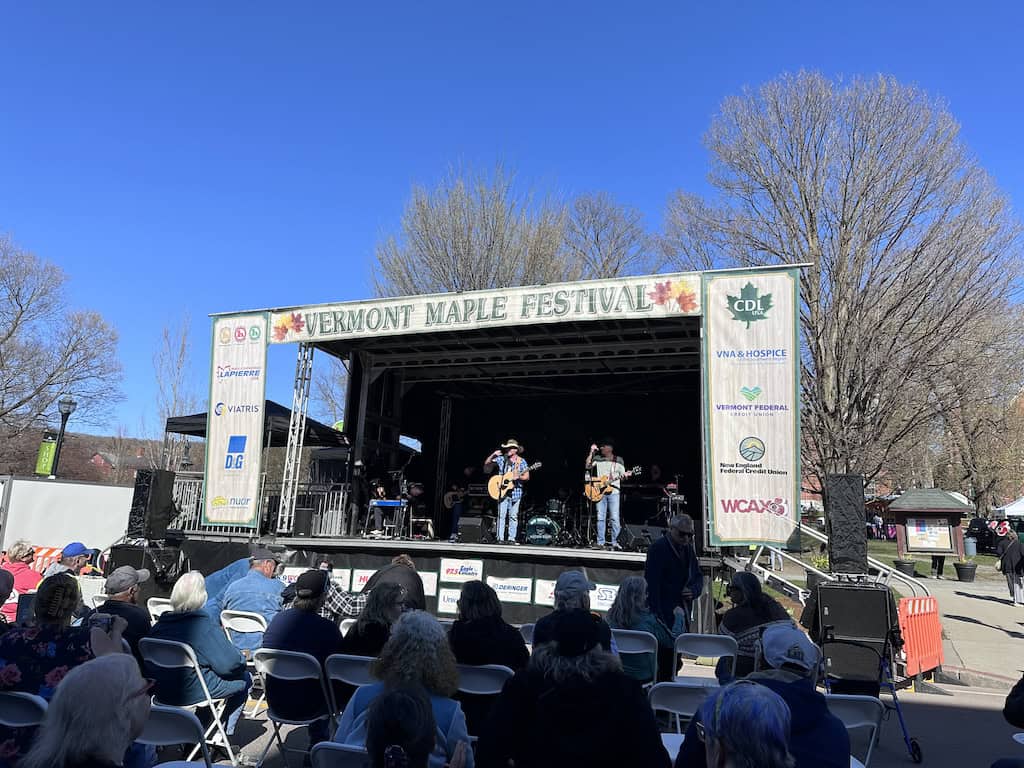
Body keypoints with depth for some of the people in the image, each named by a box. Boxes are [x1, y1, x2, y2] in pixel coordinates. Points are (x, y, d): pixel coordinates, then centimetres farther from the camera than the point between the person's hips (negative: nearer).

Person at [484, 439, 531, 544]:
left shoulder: (521, 461, 2)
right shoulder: (501, 458, 4)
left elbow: (527, 476, 0)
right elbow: (486, 464, 5)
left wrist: (518, 477, -19)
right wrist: (493, 455, -10)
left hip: (515, 491, 0)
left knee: (513, 516, 3)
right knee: (501, 515, -5)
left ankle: (511, 538, 9)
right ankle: (500, 538, -3)